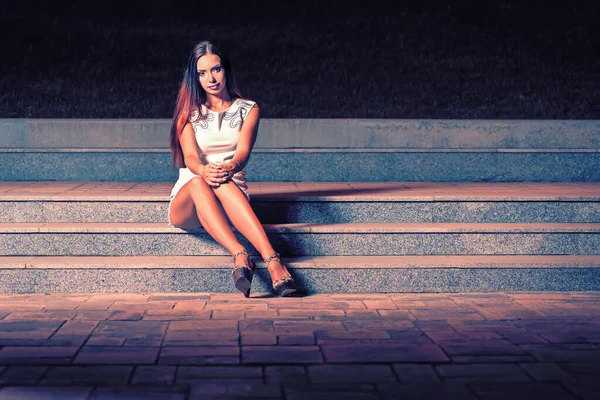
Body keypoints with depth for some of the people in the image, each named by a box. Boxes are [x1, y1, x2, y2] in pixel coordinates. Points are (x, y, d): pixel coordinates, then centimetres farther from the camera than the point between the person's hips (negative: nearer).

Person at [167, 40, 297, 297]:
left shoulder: (248, 110, 10)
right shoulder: (189, 112, 9)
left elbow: (243, 151, -10)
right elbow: (189, 157, -10)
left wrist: (231, 167, -36)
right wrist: (203, 170, -36)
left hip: (233, 195, -1)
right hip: (186, 203, 1)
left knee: (221, 181, -39)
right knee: (200, 182, -37)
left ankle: (271, 258, -57)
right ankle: (239, 255, -58)